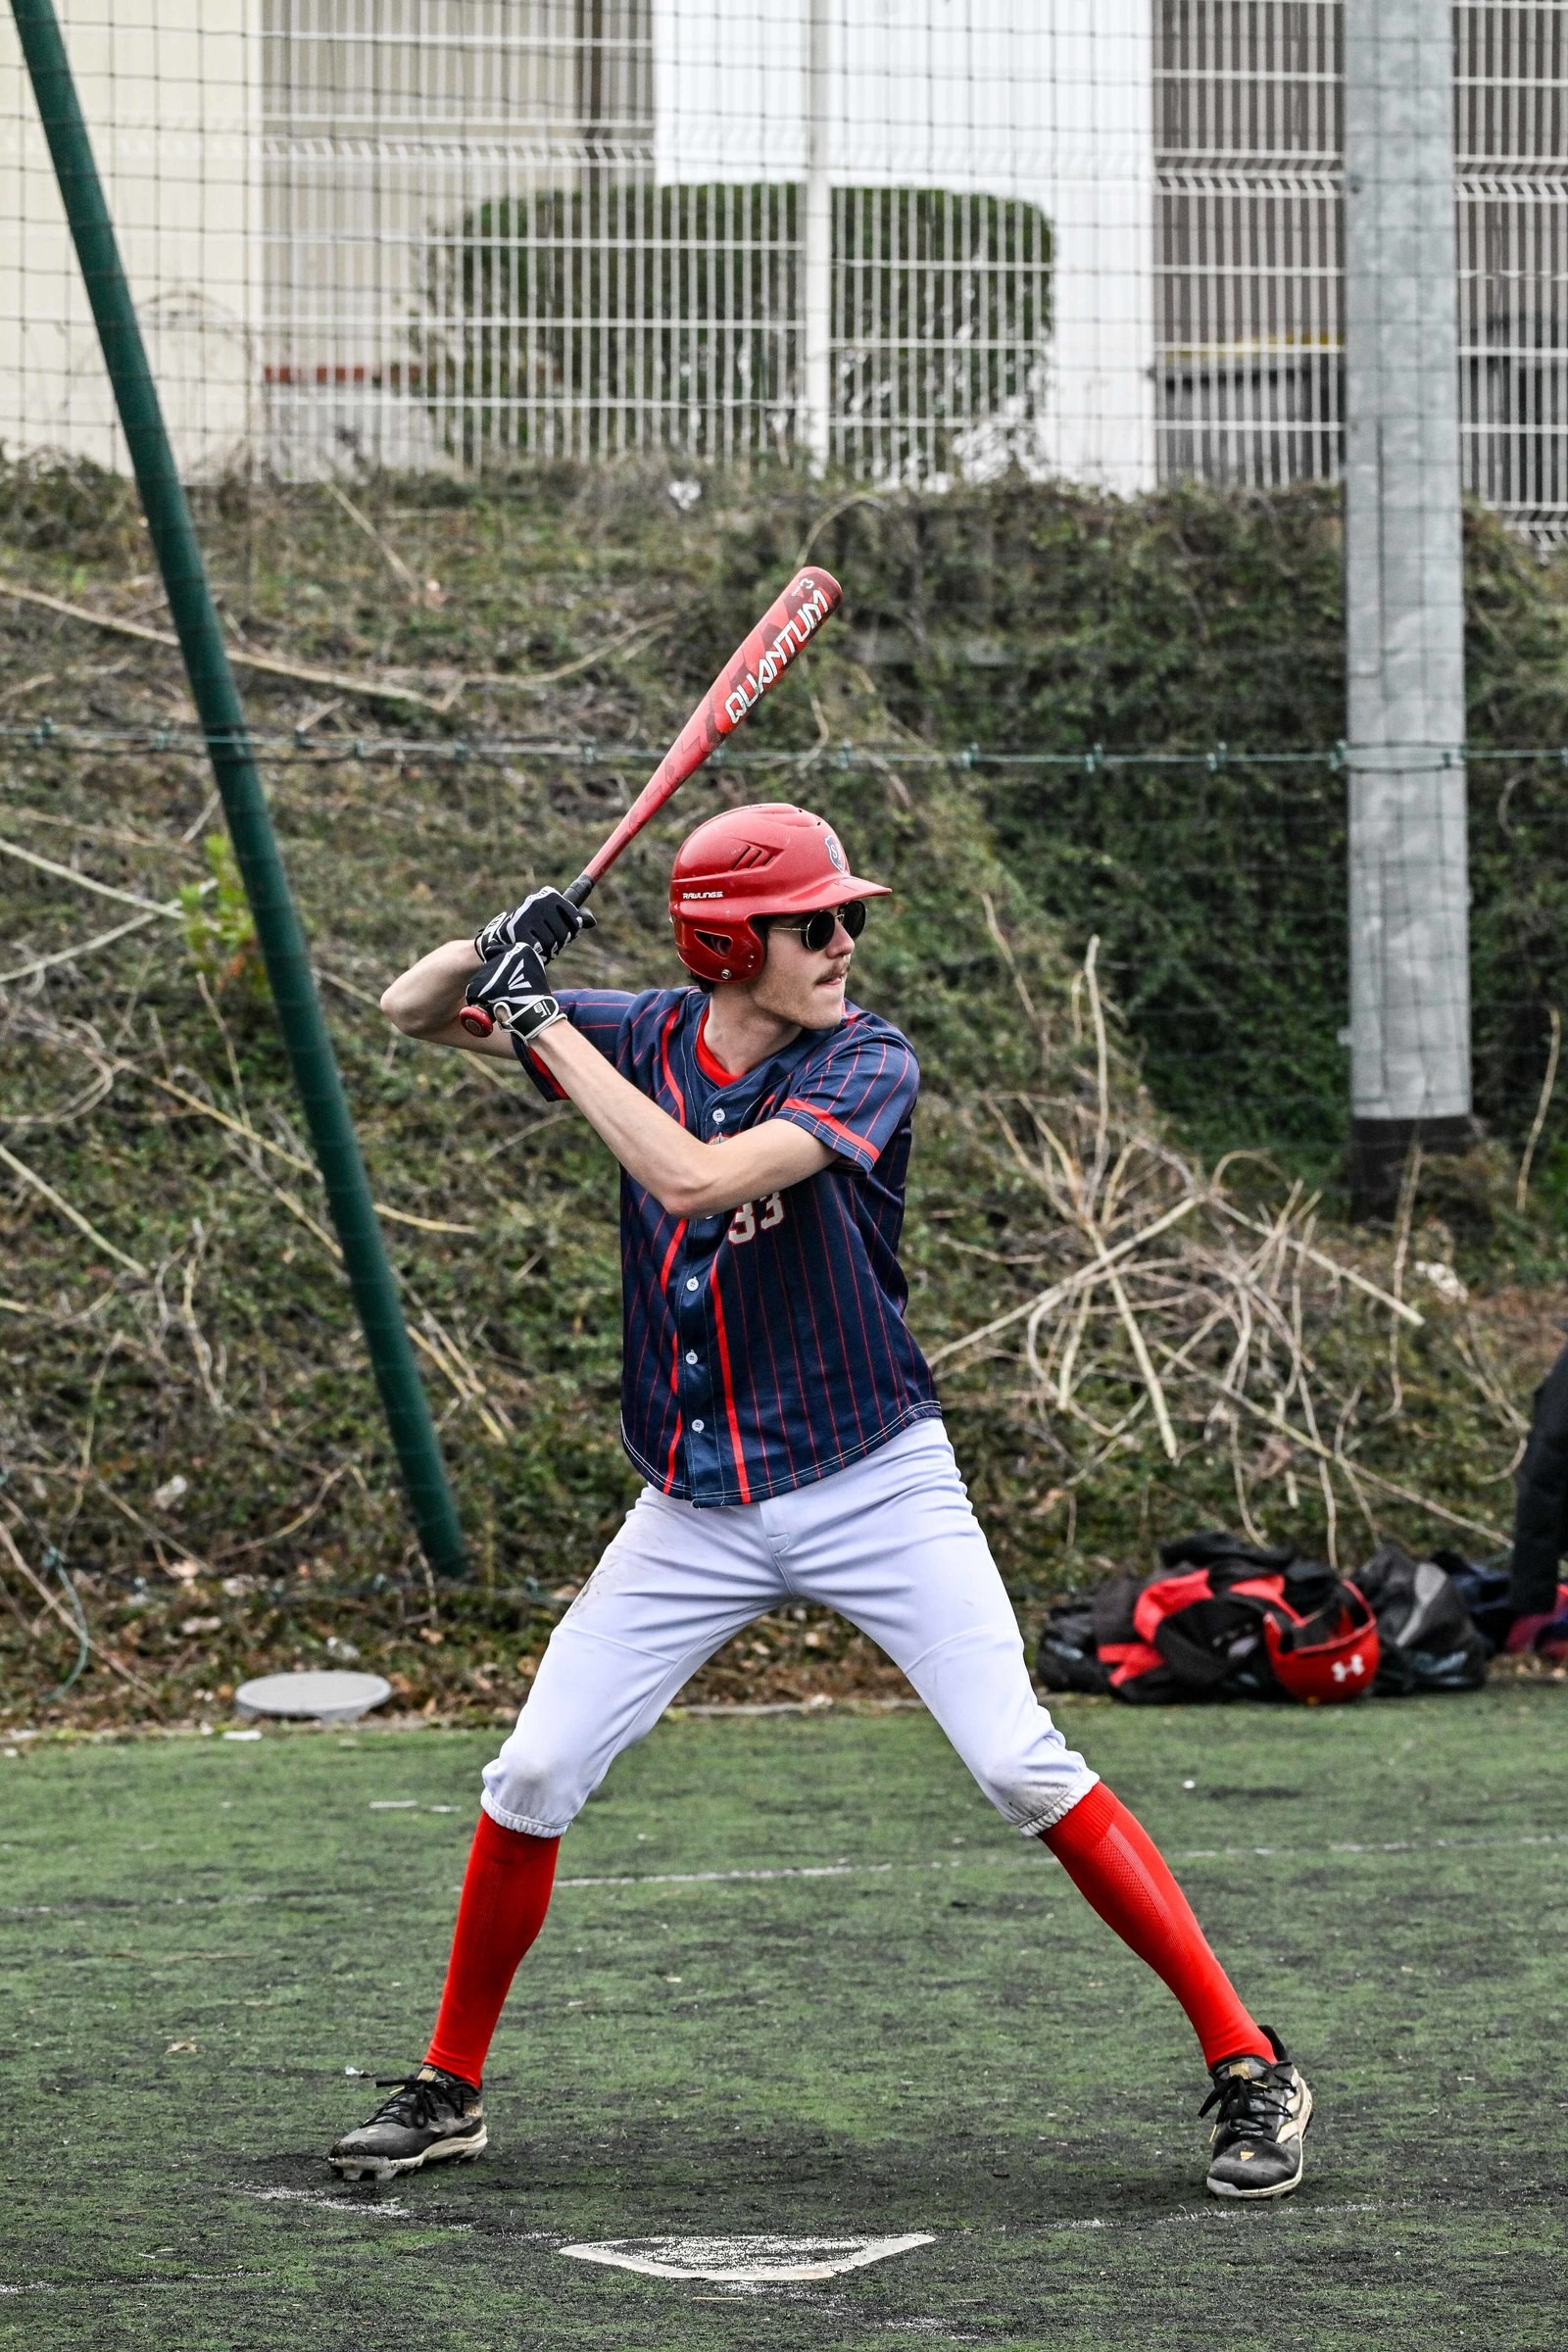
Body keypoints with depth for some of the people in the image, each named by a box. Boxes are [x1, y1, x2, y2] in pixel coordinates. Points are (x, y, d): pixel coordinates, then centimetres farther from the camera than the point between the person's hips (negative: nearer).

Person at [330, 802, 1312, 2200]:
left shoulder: (869, 1066, -15)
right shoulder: (648, 1038, -1)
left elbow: (691, 1178, -29)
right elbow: (415, 1013, 6)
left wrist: (546, 1021, -24)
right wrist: (503, 947, -16)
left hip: (874, 1489, -4)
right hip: (695, 1510, 4)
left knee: (1024, 1769, -13)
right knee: (531, 1781, 2)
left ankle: (1248, 2066, -7)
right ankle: (450, 2089, 20)